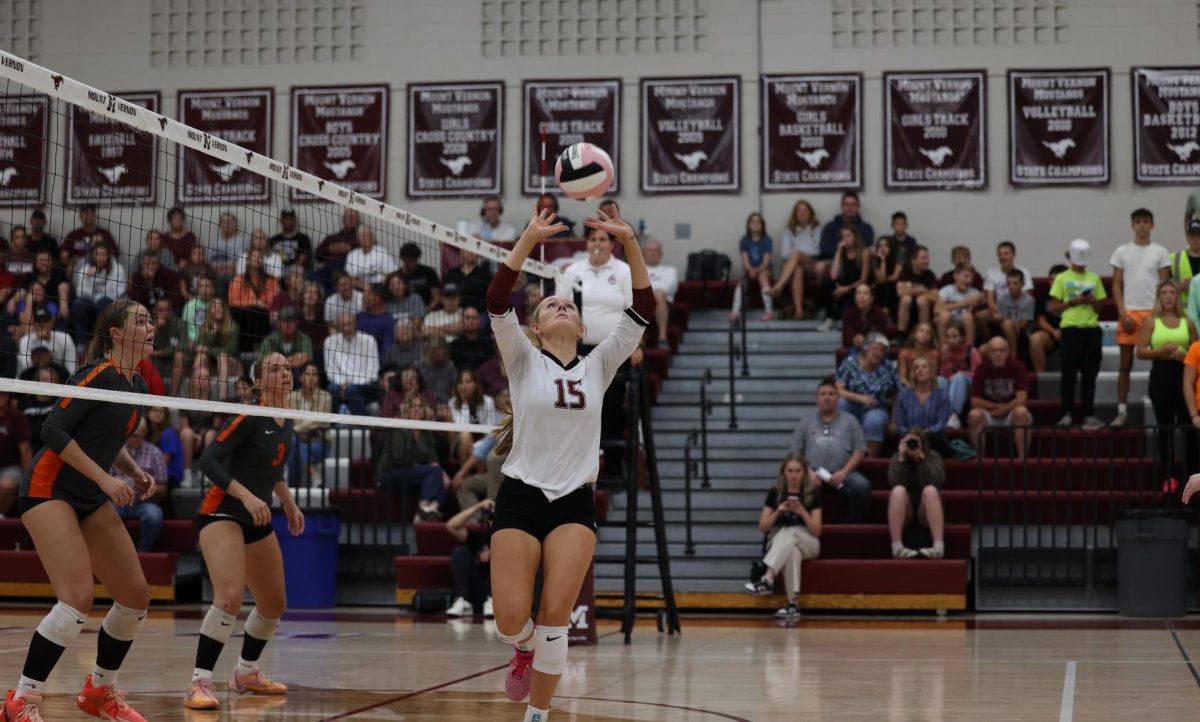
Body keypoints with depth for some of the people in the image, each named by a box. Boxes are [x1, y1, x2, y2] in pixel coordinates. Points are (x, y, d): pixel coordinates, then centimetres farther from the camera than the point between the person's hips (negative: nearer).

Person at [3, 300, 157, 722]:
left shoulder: (137, 387, 9)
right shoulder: (101, 374, -16)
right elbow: (53, 430, -21)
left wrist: (135, 472, 6)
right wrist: (104, 478, -22)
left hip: (91, 500, 9)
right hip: (49, 490, -9)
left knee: (136, 596, 5)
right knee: (78, 598, -22)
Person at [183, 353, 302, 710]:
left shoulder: (286, 423, 9)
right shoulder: (249, 418, -15)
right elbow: (207, 461, -22)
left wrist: (288, 502, 16)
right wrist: (246, 496, -29)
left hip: (258, 520, 9)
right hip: (222, 513, -9)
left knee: (274, 604, 14)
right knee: (230, 595, -27)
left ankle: (246, 673, 34)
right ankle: (199, 683, -22)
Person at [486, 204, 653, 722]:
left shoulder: (598, 366, 8)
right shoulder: (523, 361, 2)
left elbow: (641, 312, 0)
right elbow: (496, 304, -13)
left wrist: (629, 243, -10)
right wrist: (528, 240, -22)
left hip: (574, 504, 2)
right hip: (520, 499, -1)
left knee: (555, 616, -8)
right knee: (511, 618, -10)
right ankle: (525, 649, 27)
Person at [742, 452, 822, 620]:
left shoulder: (813, 493, -1)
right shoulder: (775, 493, 3)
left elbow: (816, 531, -5)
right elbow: (763, 527, 1)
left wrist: (801, 512, -20)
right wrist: (778, 511, -16)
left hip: (808, 544, -1)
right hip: (777, 543, 1)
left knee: (789, 533, -37)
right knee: (792, 550, -38)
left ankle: (768, 579, -50)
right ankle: (793, 603, -46)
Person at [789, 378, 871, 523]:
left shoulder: (849, 421, 19)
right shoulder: (806, 423, 23)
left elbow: (860, 451, 9)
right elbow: (794, 453, 15)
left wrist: (844, 473, -7)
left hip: (842, 474, 0)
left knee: (861, 485, -33)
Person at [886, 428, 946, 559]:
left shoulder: (933, 457, 1)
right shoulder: (897, 458, 4)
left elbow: (936, 482, -19)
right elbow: (894, 482, -15)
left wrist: (921, 458, -23)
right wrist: (902, 458, -19)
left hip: (926, 510, 0)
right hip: (903, 512, 0)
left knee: (930, 490, -31)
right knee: (898, 490, -30)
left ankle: (939, 546, -46)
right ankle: (897, 547, -42)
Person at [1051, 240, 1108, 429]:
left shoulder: (1094, 278, 12)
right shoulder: (1062, 279, 4)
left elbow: (1100, 309, 17)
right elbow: (1053, 308, 2)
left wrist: (1093, 301, -4)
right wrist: (1072, 302, -11)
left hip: (1092, 330, 3)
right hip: (1070, 330, -3)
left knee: (1090, 374, 3)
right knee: (1069, 374, -3)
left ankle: (1089, 414, 7)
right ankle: (1066, 414, 2)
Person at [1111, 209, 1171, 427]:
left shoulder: (1160, 252, 6)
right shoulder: (1122, 252, 7)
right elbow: (1116, 285, 5)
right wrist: (1123, 314, -5)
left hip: (1154, 311, 0)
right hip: (1129, 311, 0)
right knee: (1125, 364, 1)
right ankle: (1121, 411, 3)